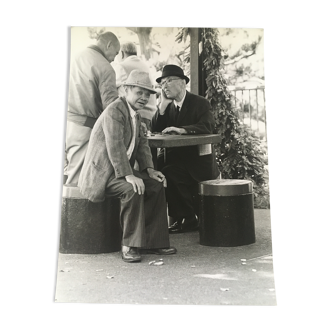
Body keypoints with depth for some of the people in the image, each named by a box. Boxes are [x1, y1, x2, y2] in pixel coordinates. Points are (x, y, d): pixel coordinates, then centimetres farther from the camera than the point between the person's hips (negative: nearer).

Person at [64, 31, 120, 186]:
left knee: (72, 171, 13)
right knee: (78, 178, -4)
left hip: (70, 120, 7)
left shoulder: (77, 57, 14)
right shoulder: (104, 67, -8)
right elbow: (110, 104, -14)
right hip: (84, 127, -7)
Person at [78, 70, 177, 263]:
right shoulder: (114, 111, -17)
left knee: (157, 185, -1)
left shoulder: (135, 113, 13)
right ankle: (130, 245, -18)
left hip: (120, 170, 10)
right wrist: (128, 175, -31)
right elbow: (115, 146, -27)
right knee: (132, 190, -32)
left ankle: (151, 242, 4)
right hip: (102, 172, -10)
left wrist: (149, 169, 1)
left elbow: (142, 143, 15)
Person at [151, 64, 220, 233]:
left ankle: (188, 218, -12)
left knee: (168, 173, -29)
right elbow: (155, 130, 3)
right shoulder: (167, 106, 14)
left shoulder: (200, 103, -3)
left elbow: (207, 127, -20)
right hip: (174, 155, 6)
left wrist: (182, 129, -34)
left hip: (197, 158, -6)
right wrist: (163, 105, -6)